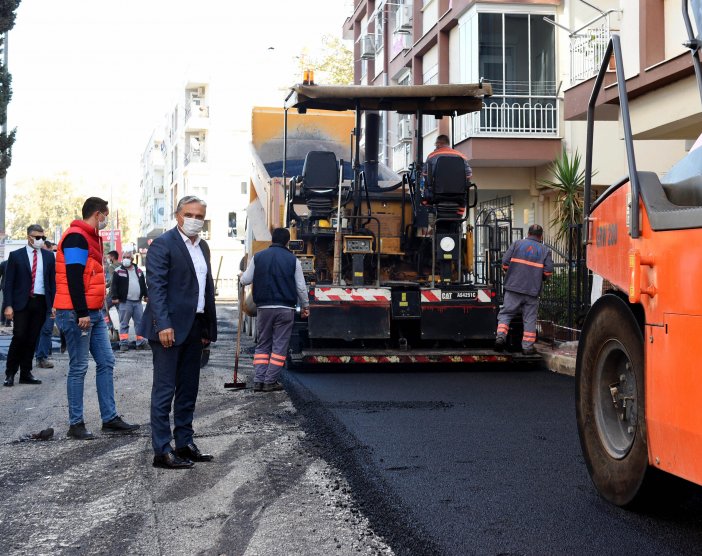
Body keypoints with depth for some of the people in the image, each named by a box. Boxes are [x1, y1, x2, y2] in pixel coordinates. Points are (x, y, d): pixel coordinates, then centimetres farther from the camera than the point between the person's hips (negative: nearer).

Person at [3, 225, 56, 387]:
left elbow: (52, 281, 10)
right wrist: (8, 305, -9)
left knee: (32, 340, 5)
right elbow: (9, 282, 0)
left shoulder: (48, 256, 9)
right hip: (22, 302, -3)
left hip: (41, 302, 3)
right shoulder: (16, 256, 2)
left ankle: (26, 374, 13)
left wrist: (53, 304, 2)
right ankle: (10, 373, 5)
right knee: (19, 337, -8)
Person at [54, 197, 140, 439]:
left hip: (94, 313, 10)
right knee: (79, 367, -4)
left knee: (106, 362, 9)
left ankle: (110, 418, 15)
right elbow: (73, 277, -20)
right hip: (77, 314, -10)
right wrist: (81, 313, -23)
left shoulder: (90, 238, 18)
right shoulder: (76, 237, -13)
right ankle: (76, 424, 4)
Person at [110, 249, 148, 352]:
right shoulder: (118, 271, -1)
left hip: (137, 301, 5)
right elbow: (114, 285, -6)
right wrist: (114, 297, -13)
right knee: (124, 323, -1)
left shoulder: (138, 270, 14)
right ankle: (124, 343, 2)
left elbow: (143, 284, 20)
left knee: (140, 322, 6)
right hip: (124, 302, -5)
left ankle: (141, 342, 11)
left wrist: (145, 295, 16)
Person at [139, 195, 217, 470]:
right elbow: (156, 286, -16)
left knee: (188, 390, 13)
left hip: (195, 328, 8)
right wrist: (163, 325, -24)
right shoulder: (163, 244, -8)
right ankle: (162, 451, 1)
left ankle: (185, 443, 22)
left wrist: (208, 328, 14)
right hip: (170, 328, -8)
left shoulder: (203, 247, 16)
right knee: (164, 390, -3)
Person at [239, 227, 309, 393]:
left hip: (263, 308, 2)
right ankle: (270, 381, 1)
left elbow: (245, 280, 6)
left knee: (262, 344, 12)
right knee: (280, 346, 4)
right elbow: (301, 287, 1)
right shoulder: (292, 260, -1)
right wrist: (305, 306, 14)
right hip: (285, 309, -2)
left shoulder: (258, 257, 2)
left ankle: (259, 380, 6)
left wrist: (241, 278, 30)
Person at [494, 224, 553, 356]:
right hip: (533, 290, 0)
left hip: (513, 287, 0)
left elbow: (505, 262, 0)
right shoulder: (545, 250, 6)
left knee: (506, 313, 7)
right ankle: (527, 346, 6)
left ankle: (501, 336, -11)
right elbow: (548, 271, -1)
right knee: (530, 318, 6)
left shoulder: (517, 244, 5)